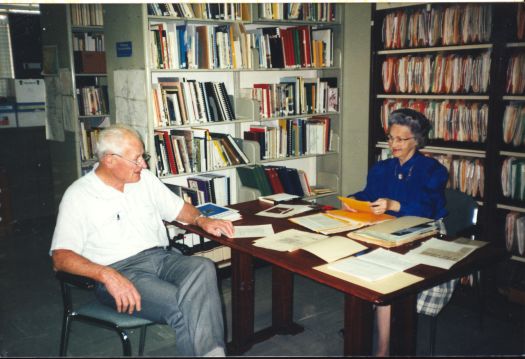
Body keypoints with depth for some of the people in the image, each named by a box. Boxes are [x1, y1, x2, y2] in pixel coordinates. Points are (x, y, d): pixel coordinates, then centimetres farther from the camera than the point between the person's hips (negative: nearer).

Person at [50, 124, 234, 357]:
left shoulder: (145, 179, 14)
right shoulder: (78, 196, -2)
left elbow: (178, 208, 24)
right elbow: (60, 257, -10)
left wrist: (202, 220, 1)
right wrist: (106, 274, -26)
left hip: (162, 257, 5)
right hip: (118, 270, -5)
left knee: (204, 267, -30)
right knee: (182, 306, -33)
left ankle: (211, 351, -32)